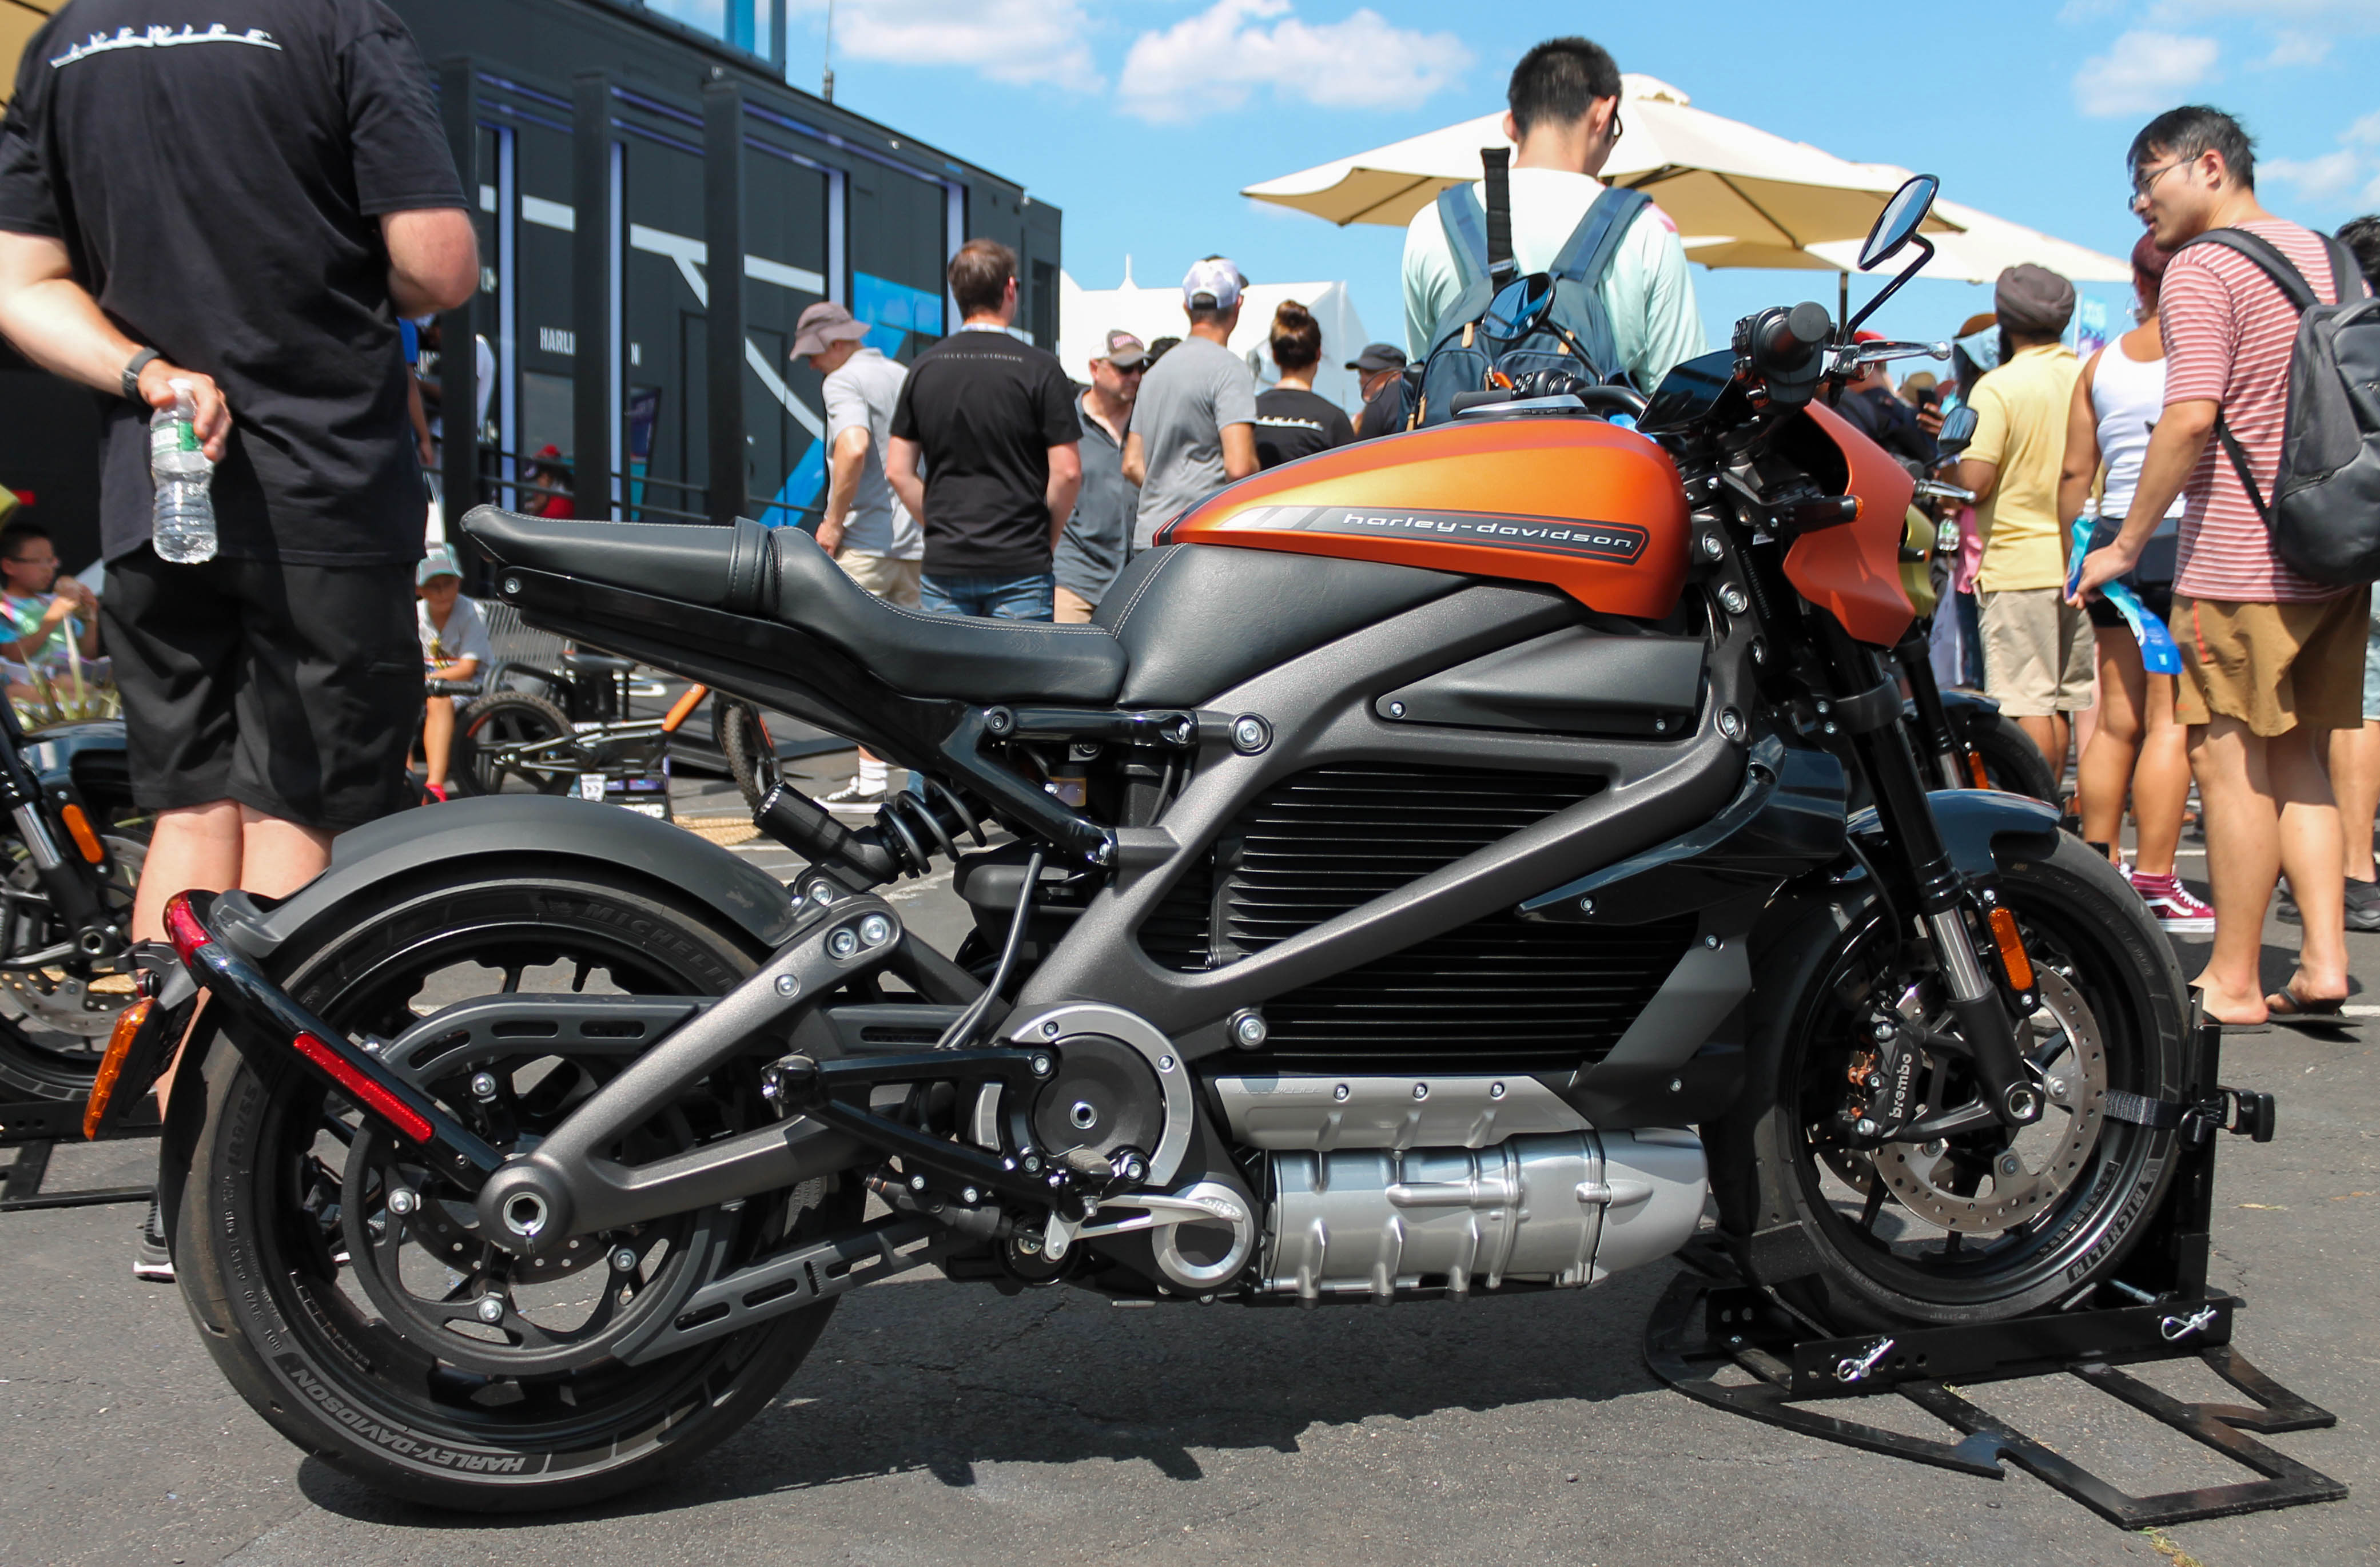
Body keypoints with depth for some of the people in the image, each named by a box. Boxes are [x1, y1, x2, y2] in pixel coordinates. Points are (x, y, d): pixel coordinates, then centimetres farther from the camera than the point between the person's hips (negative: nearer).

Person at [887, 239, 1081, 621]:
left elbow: (898, 471, 7)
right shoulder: (1039, 368, -6)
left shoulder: (924, 368, 7)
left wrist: (940, 525, 14)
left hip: (943, 563, 4)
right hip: (1021, 565, -3)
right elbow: (1067, 472, -9)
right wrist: (1047, 539, 4)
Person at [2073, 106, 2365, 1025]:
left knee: (2232, 763, -1)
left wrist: (2126, 546, -13)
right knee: (2297, 760, 13)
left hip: (2240, 561, -8)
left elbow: (2191, 419, -20)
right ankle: (2324, 959, 8)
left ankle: (2234, 981, 4)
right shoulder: (2325, 257, 16)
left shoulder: (2203, 268, -10)